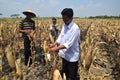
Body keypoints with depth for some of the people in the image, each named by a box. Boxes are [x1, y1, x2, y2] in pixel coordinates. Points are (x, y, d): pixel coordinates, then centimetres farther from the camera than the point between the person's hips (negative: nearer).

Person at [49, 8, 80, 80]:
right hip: (65, 55, 7)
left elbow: (69, 43, -26)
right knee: (64, 74, 22)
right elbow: (60, 37, 7)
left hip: (72, 57, -7)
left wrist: (56, 48, -30)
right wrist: (53, 44, -8)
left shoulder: (75, 28, -22)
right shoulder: (64, 26, 3)